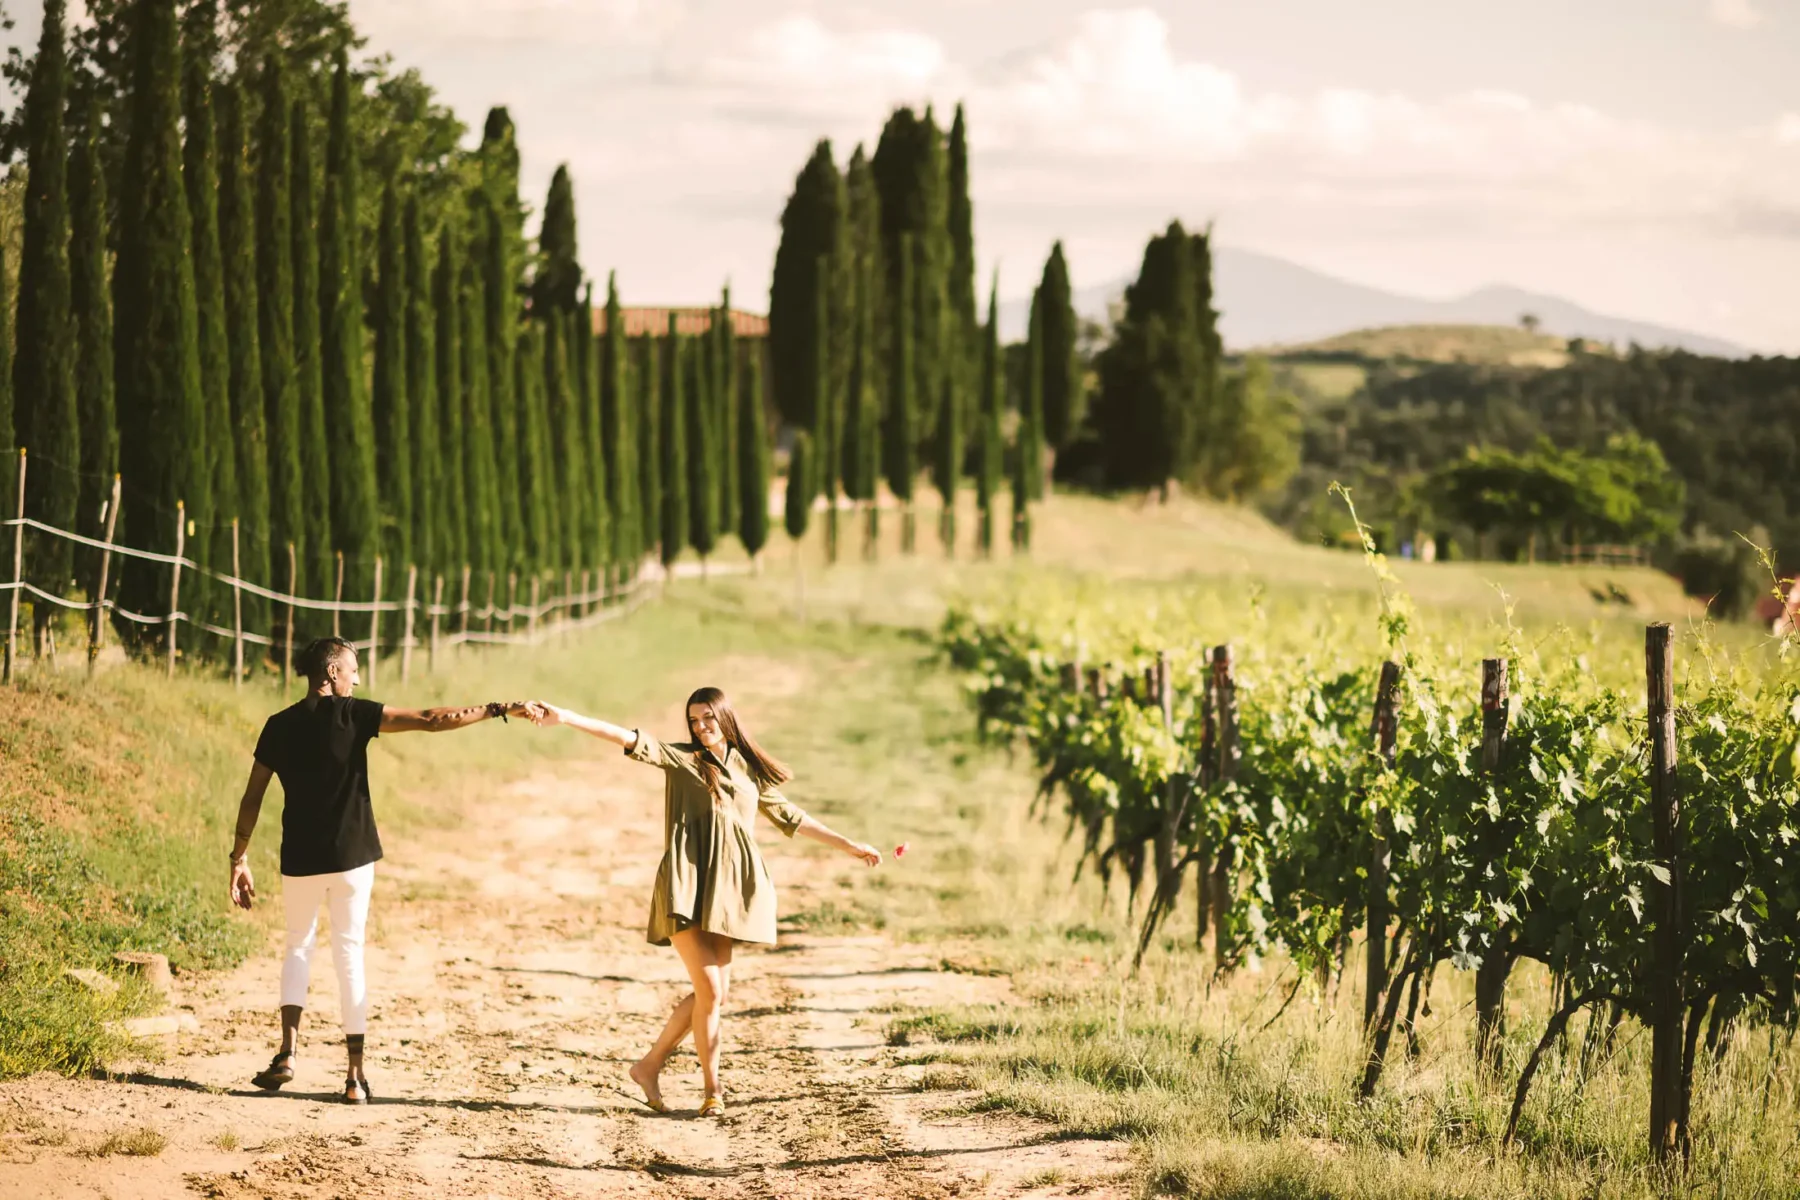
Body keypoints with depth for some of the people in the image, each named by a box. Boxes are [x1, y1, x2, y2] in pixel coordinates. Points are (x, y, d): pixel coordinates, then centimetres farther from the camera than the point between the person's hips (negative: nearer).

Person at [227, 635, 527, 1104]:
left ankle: (287, 1052, 2)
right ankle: (355, 1074, 4)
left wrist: (239, 859, 9)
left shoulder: (279, 726, 3)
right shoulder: (355, 714, -6)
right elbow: (430, 720, -12)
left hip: (299, 861, 2)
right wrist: (496, 710, -8)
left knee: (299, 946, 19)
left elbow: (252, 798, 3)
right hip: (351, 856, -2)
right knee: (349, 953, 5)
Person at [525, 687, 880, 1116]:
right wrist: (564, 718, -21)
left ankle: (650, 1064, 17)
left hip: (729, 886, 5)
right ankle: (712, 1088, 4)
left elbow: (791, 817, 27)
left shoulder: (751, 770, 17)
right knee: (709, 990, -10)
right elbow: (629, 739, -8)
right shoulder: (683, 758, 5)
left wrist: (849, 846, 29)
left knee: (714, 993, 1)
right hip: (688, 882, -5)